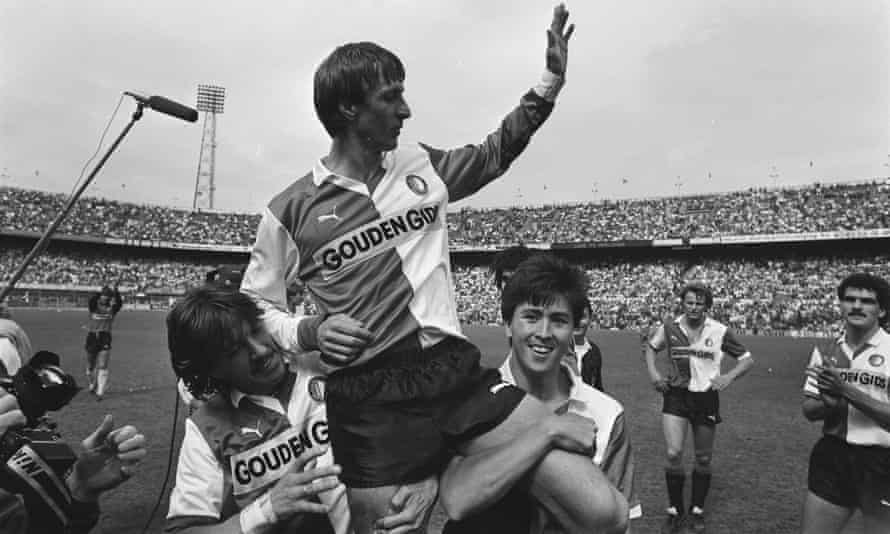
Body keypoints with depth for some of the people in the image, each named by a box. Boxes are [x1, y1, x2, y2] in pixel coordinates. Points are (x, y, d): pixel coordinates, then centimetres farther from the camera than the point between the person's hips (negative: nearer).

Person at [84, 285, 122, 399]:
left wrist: (116, 292, -31)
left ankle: (100, 392, -10)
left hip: (105, 339, -1)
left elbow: (119, 303, -15)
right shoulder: (94, 307, 5)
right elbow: (91, 300, -18)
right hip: (92, 337, 1)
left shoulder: (112, 309, 6)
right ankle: (92, 385, 39)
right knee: (90, 366, 15)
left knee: (102, 367, -8)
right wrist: (100, 292, -32)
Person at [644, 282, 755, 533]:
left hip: (706, 398, 0)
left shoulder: (719, 331, -6)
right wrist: (653, 373, 1)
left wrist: (729, 376, -13)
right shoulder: (669, 327, -3)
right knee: (673, 454, -9)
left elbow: (747, 359, 3)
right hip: (676, 395, 0)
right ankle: (675, 512, 11)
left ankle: (697, 511, 30)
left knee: (703, 460, 10)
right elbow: (651, 347, 15)